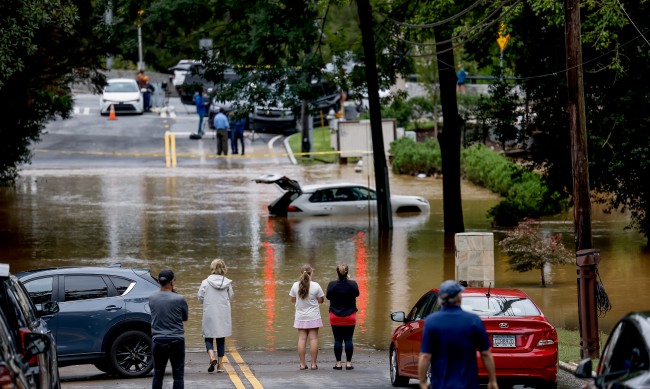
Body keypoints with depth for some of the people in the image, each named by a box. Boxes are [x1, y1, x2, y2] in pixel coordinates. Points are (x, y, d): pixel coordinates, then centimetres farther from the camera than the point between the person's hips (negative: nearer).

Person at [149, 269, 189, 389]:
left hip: (158, 341, 3)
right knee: (178, 375, 2)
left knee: (158, 375, 12)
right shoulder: (179, 299, -11)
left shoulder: (152, 299, -1)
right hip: (176, 341, -3)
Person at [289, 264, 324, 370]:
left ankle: (302, 364, 2)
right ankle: (313, 363, 1)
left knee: (301, 339, 3)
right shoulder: (316, 286, -11)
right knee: (313, 338, 1)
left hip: (300, 317, 2)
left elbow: (292, 300, 7)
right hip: (313, 317, -2)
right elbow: (321, 300, -2)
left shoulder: (295, 285, -4)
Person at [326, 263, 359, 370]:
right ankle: (348, 363, 4)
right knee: (348, 339, 5)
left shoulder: (332, 285, -12)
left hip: (335, 317, 0)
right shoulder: (352, 284, -11)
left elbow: (328, 296, 3)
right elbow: (357, 294, 9)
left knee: (338, 340, 4)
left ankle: (338, 363, 3)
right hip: (350, 317, 0)